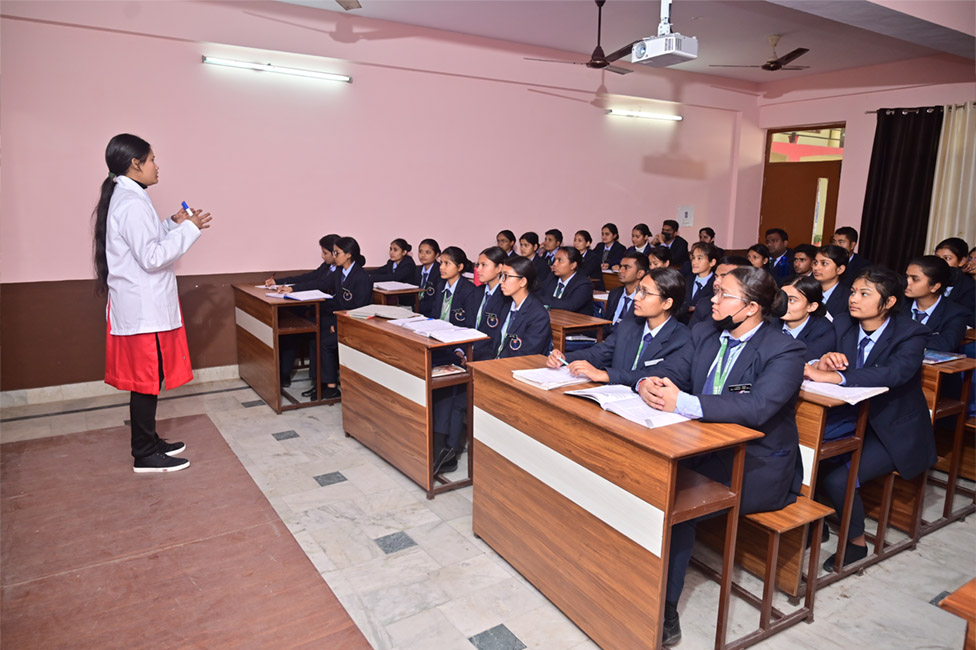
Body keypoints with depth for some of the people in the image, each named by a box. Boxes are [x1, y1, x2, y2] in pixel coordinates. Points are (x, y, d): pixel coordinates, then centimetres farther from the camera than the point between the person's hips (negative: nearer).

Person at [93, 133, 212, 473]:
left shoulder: (124, 197, 13)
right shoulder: (132, 203, -18)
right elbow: (152, 257, -23)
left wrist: (173, 224, 12)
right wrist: (189, 229, -17)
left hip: (144, 306, 10)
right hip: (144, 310, -10)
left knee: (147, 378, 16)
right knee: (147, 379, -1)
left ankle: (149, 441, 28)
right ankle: (145, 456, 10)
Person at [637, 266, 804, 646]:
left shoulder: (784, 352, -13)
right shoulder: (704, 333, 8)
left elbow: (756, 408, -28)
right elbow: (669, 370, 7)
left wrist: (682, 402, -37)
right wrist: (648, 383, -19)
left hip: (758, 468, -6)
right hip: (707, 451, 6)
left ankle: (665, 611, -11)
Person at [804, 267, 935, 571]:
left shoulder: (911, 334, -17)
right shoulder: (845, 330, -1)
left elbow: (894, 373, -36)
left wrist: (831, 375, -45)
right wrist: (825, 361, -29)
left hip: (895, 432, -5)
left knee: (837, 479, -22)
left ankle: (856, 542, 6)